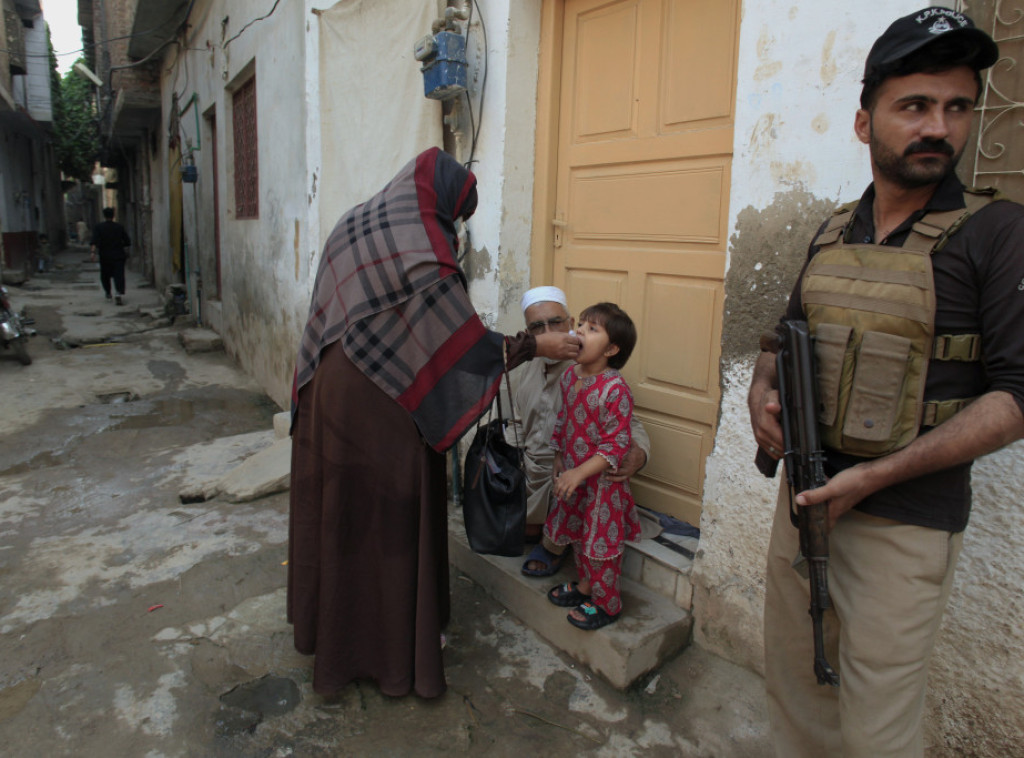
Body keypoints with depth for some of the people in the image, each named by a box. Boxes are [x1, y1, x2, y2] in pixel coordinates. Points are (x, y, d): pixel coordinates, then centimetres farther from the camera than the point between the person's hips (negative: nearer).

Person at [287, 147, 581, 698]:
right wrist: (535, 346, -6)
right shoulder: (422, 254, -18)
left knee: (338, 513, 19)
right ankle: (395, 655, 23)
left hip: (328, 399, 8)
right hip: (383, 412, -8)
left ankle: (330, 629, 38)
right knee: (390, 525, 6)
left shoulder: (353, 226, 8)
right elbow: (466, 341, -16)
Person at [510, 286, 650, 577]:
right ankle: (531, 529, 23)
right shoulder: (526, 371, 7)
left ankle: (553, 546, 3)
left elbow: (632, 426, -16)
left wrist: (637, 455, -38)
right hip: (528, 469, 7)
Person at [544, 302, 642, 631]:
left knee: (601, 540, 7)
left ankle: (606, 603, 27)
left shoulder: (615, 389, -25)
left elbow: (616, 444, -23)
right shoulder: (570, 375, -2)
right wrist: (559, 458, 17)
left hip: (601, 481, -7)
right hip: (572, 476, 7)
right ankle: (585, 585, 44)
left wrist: (579, 473, -28)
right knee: (578, 534, 22)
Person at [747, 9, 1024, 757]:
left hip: (904, 523, -5)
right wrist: (763, 389, -5)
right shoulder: (833, 233, 7)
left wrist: (876, 476, -21)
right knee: (791, 680, 20)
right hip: (804, 495, 6)